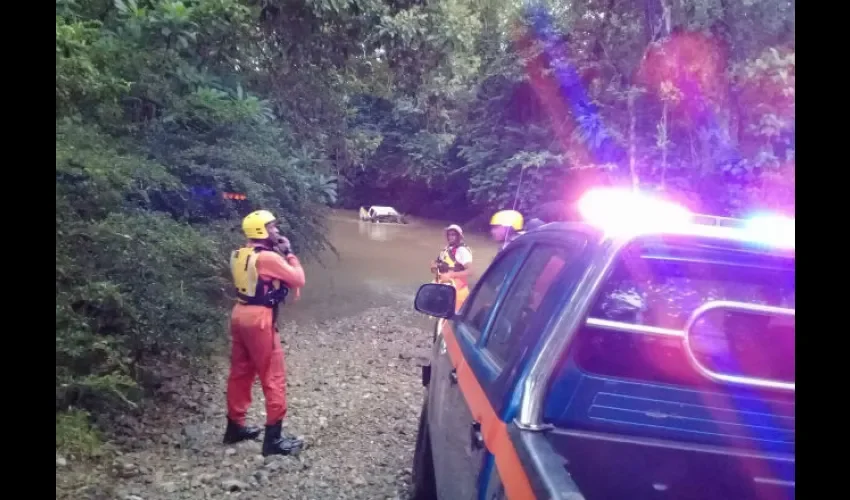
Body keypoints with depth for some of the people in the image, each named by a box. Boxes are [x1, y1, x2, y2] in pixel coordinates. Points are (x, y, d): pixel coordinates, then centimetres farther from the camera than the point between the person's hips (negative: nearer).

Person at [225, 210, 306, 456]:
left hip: (239, 315, 9)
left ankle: (235, 426, 30)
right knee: (273, 377, 0)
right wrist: (289, 254, -2)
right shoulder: (268, 258, -18)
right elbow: (298, 279, -12)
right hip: (259, 319, -9)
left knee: (240, 373, 18)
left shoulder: (238, 255, 8)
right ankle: (274, 437, 3)